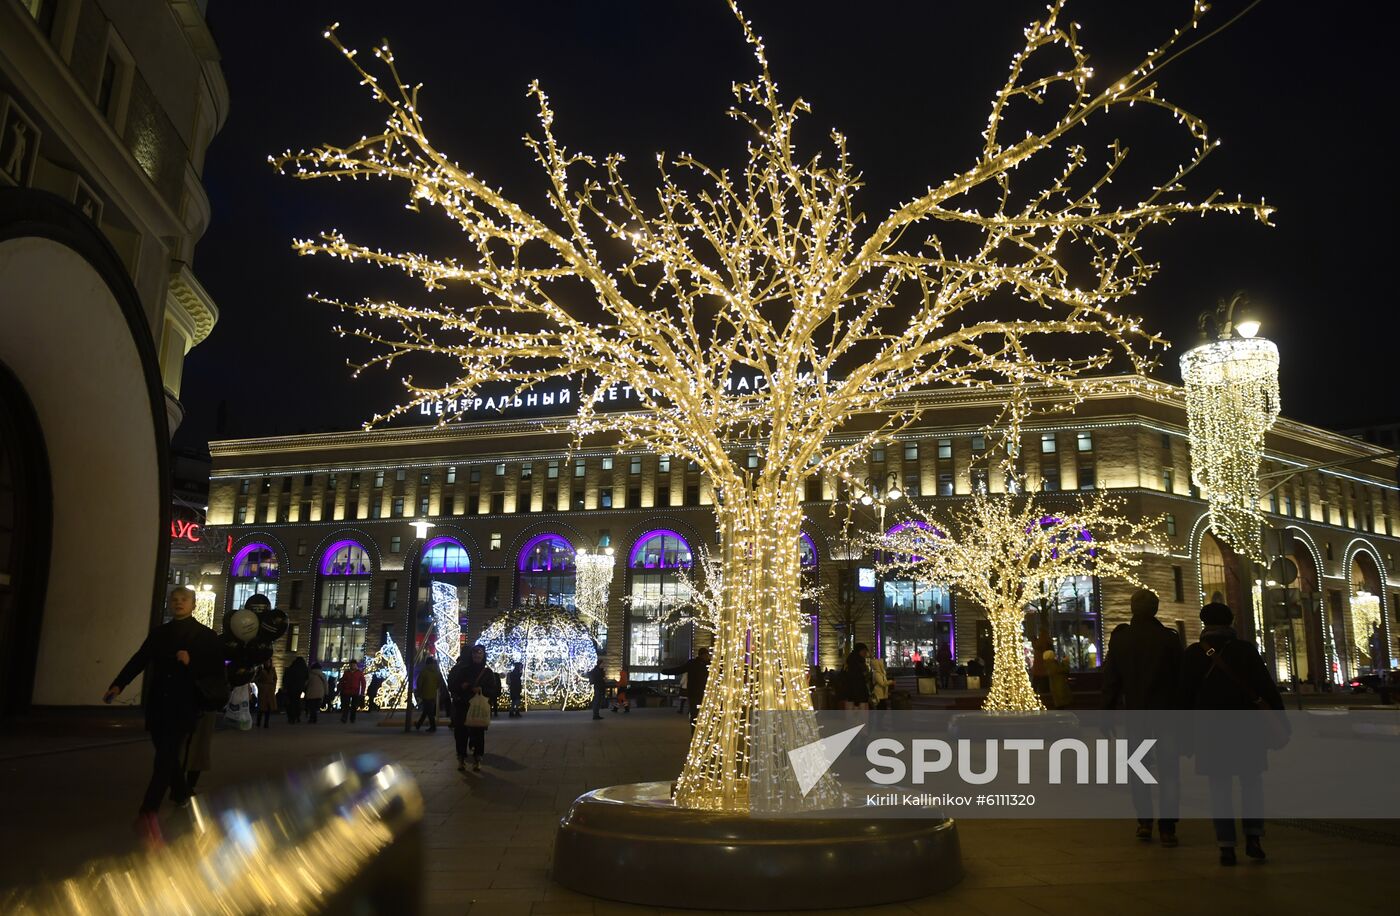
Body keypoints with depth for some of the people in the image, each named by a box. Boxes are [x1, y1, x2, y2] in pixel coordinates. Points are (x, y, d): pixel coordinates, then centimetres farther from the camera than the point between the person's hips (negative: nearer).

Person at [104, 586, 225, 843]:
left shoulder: (206, 636, 0)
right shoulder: (159, 633, 13)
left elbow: (216, 668, -4)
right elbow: (139, 660, 6)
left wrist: (192, 663, -19)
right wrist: (118, 684, -5)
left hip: (185, 706, -5)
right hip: (159, 704, 5)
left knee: (167, 755, -11)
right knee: (168, 754, 14)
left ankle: (148, 811, -16)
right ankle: (180, 794, 34)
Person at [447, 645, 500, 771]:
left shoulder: (488, 673, 6)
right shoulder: (462, 669, 7)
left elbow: (494, 691, 1)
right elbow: (451, 686, 10)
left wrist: (482, 689, -15)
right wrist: (461, 686, -9)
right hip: (461, 707, 1)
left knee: (478, 733, -4)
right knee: (461, 733, -4)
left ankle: (477, 760, 5)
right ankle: (461, 759, 6)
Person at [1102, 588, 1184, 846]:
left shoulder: (1119, 638, -2)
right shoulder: (1170, 638, -6)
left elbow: (1110, 680, 0)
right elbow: (1180, 678, -4)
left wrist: (1107, 713, 7)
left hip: (1135, 711, 1)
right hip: (1166, 710, -1)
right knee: (1168, 771, 5)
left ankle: (1144, 821, 10)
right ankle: (1167, 828, 2)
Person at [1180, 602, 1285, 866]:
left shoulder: (1192, 655, 1)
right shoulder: (1246, 649, 0)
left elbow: (1186, 696, 2)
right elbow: (1267, 689, -4)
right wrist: (1280, 719, -1)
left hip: (1211, 731, 0)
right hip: (1247, 728, 0)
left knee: (1220, 787, 3)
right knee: (1251, 781, 13)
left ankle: (1227, 847, 0)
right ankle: (1253, 838, 3)